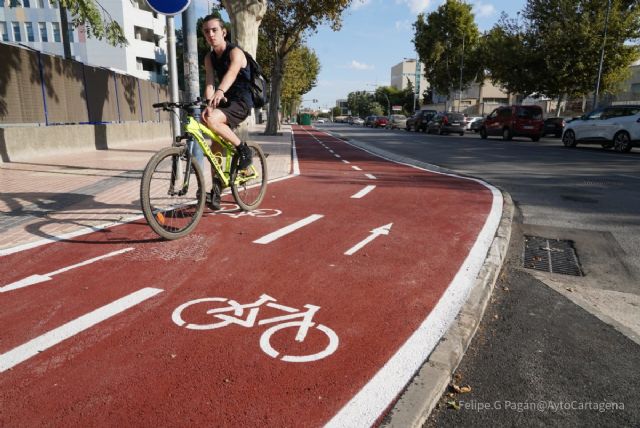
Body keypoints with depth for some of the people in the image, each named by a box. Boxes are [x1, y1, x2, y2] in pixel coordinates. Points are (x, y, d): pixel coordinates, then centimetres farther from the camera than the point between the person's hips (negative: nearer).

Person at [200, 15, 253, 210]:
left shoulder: (235, 52, -12)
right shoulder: (209, 58, 7)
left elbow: (232, 72, -34)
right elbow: (209, 82, -7)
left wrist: (220, 91, -54)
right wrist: (209, 103, -29)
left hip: (241, 102, -7)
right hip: (225, 102, 7)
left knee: (211, 120, -33)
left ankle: (243, 148, -14)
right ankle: (216, 192, 11)